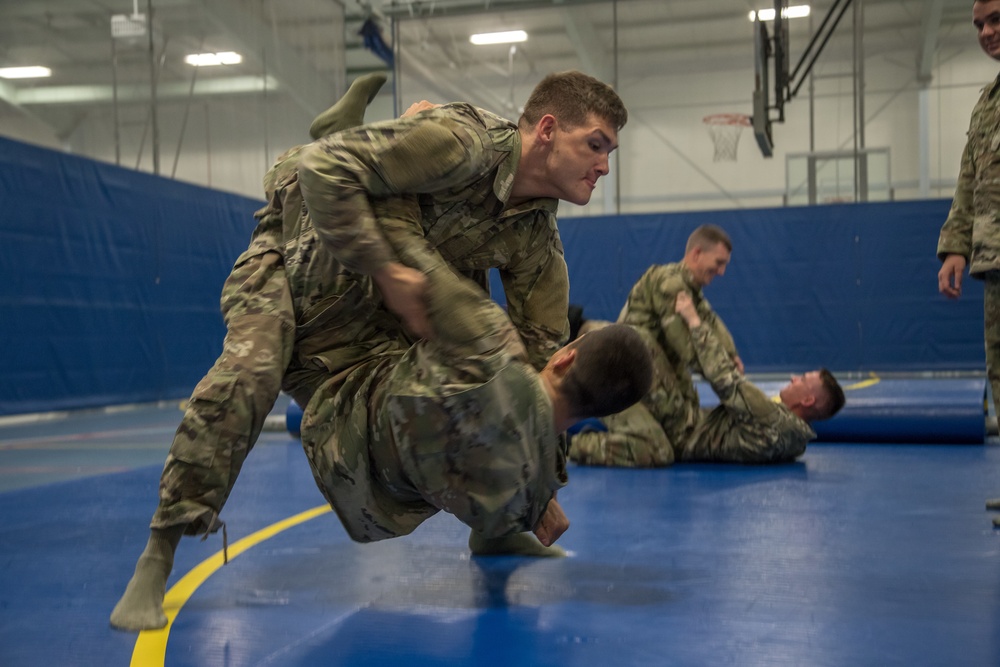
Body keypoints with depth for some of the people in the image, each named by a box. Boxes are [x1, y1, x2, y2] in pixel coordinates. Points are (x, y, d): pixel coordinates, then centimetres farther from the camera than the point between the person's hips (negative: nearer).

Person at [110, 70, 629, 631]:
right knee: (247, 375, -28)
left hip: (361, 322, 7)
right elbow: (323, 169, -35)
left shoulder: (538, 241, -6)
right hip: (295, 259, -7)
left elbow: (539, 353, -3)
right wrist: (386, 271, -35)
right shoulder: (465, 142, -30)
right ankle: (156, 564, -21)